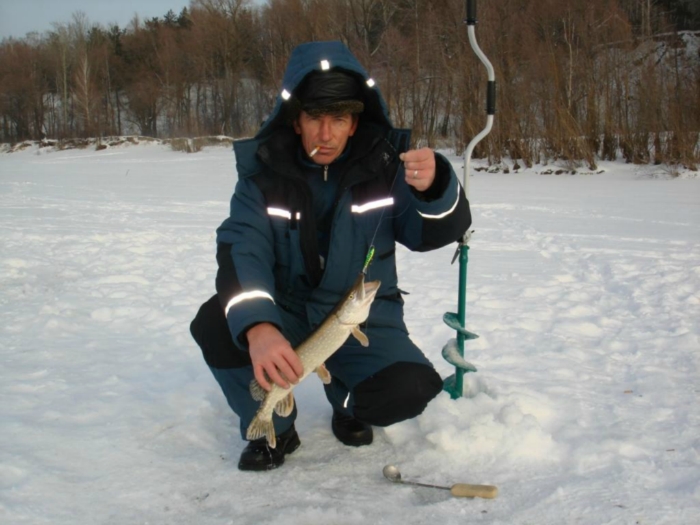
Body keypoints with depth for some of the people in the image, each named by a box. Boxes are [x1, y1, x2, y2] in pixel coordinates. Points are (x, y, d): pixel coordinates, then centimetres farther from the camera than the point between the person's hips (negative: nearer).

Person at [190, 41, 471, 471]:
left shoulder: (386, 165, -10)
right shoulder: (264, 171, -12)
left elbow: (441, 231, -13)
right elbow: (241, 250, -26)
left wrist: (435, 187, -38)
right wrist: (257, 326, -47)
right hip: (285, 311, 0)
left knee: (409, 388, -27)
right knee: (216, 324, -29)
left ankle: (349, 403, 13)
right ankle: (273, 430, 0)